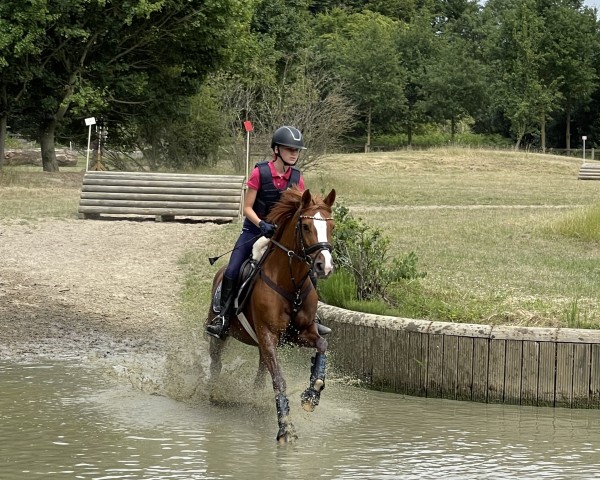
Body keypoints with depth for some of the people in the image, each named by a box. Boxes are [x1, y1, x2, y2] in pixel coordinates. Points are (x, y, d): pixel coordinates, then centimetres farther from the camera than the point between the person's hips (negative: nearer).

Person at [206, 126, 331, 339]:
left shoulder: (297, 178, -2)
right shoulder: (260, 173, -13)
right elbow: (247, 208, -10)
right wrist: (262, 224, -26)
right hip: (255, 230, -3)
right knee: (231, 273, -16)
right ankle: (223, 318, -2)